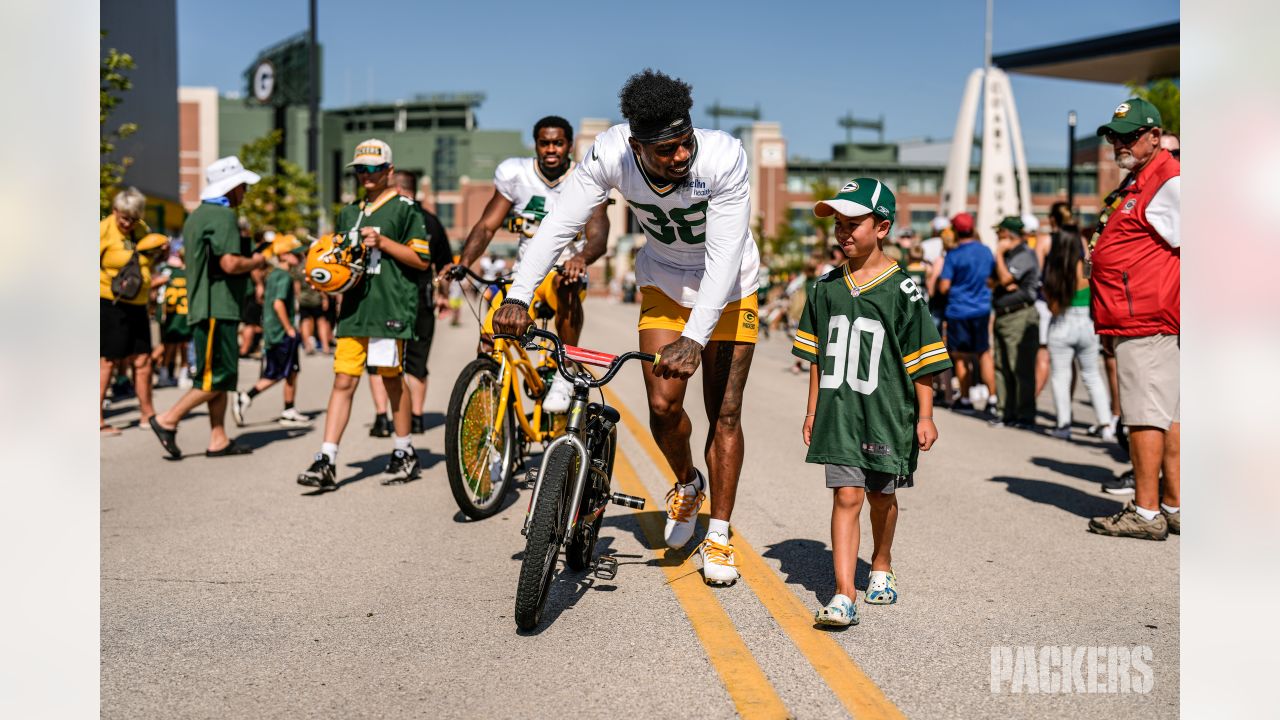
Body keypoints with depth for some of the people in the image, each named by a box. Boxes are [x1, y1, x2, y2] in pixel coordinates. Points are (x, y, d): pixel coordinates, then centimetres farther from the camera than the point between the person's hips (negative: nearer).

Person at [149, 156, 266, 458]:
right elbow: (230, 264, -22)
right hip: (218, 307, -10)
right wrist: (256, 261, -4)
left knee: (221, 375, 11)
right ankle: (168, 420, -3)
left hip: (203, 305, 10)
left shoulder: (197, 215, 19)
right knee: (219, 376, -6)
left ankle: (218, 439, 12)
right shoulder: (222, 216, -12)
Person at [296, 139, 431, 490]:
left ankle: (405, 453, 20)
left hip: (390, 307, -5)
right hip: (354, 306, 5)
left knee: (391, 379, 3)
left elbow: (421, 260, -5)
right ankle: (326, 461, -5)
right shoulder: (348, 213, 21)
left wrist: (382, 242, -12)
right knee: (343, 381, -2)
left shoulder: (404, 208, 1)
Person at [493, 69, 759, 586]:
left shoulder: (724, 159, -34)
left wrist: (694, 337, -45)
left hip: (728, 288, -2)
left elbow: (724, 258, -36)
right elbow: (560, 223, -28)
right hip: (663, 280, 2)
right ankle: (686, 484, 24)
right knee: (662, 404, -9)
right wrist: (519, 295, -39)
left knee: (724, 414, -1)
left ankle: (718, 537, 13)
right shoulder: (610, 154, -27)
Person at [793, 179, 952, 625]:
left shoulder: (902, 289, -7)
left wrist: (925, 417, -5)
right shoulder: (826, 287, 6)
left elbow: (922, 359, -4)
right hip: (838, 410, 2)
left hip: (886, 412, -2)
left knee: (881, 494, 14)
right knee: (847, 496, -7)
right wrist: (812, 411, 14)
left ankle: (881, 567, 41)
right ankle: (843, 594, -9)